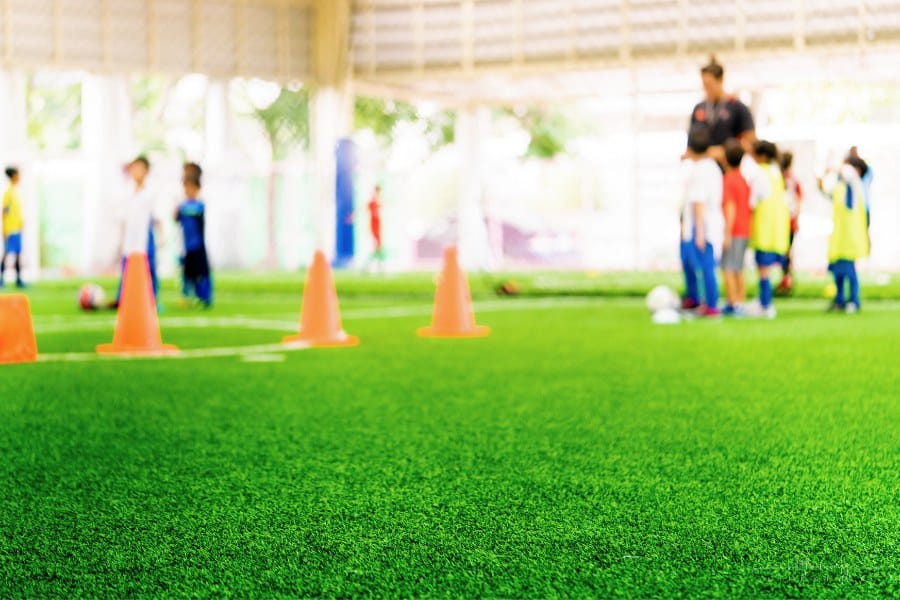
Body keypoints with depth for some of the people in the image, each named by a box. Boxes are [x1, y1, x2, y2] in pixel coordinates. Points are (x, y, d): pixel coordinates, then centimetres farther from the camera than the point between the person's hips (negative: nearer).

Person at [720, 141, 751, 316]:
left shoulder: (728, 180, -13)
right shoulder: (743, 180, 11)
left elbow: (730, 208, -19)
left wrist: (727, 234, -19)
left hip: (733, 233, -8)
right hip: (745, 231, 8)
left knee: (728, 269, -5)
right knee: (739, 270, 13)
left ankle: (732, 303, -7)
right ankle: (740, 303, 15)